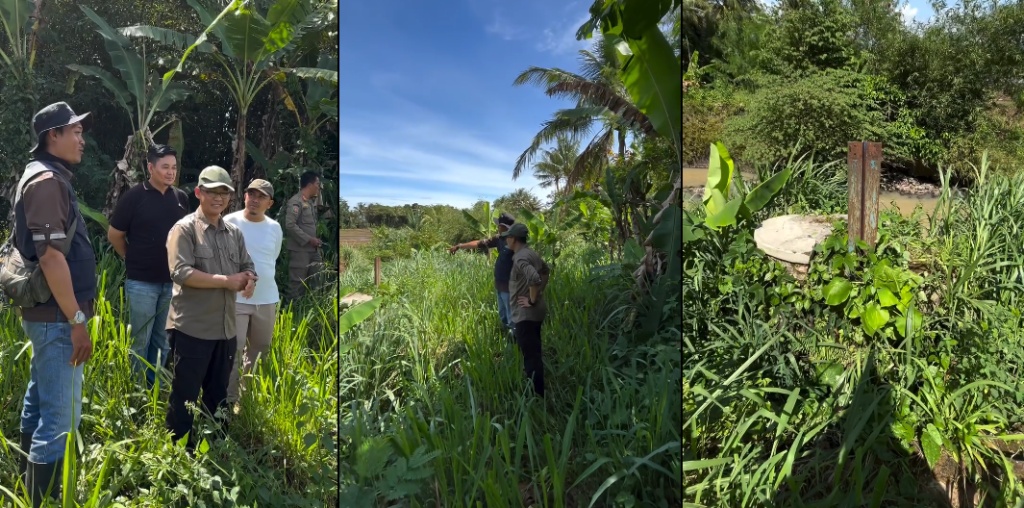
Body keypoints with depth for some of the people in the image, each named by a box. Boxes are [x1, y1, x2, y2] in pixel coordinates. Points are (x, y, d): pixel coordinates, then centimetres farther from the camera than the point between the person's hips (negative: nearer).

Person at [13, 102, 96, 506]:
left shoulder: (47, 177, 14)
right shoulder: (48, 180, -18)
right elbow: (51, 257, -24)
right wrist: (77, 321, -21)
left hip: (46, 313, 11)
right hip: (56, 316, -11)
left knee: (40, 404, 21)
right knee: (62, 416, -6)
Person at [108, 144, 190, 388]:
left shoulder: (181, 198, 4)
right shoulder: (134, 196, -9)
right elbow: (114, 235, 0)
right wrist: (133, 258, 7)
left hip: (172, 281, 4)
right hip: (142, 282, -4)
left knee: (163, 341, 14)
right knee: (140, 341, 6)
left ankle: (155, 387, 26)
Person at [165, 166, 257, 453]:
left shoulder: (235, 233, 12)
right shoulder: (184, 229, -7)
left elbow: (248, 269, 15)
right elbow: (181, 272, -19)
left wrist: (248, 280, -10)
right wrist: (227, 281, -17)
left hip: (226, 329, 6)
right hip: (191, 329, -6)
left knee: (218, 396, 17)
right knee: (184, 397, 4)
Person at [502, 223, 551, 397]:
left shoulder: (520, 258, -20)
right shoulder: (531, 254, 10)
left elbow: (534, 278, -36)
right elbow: (546, 271, 26)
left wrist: (532, 300, -22)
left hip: (526, 314, -10)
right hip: (534, 312, 10)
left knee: (531, 356, -5)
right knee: (534, 352, 22)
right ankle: (537, 390, 35)